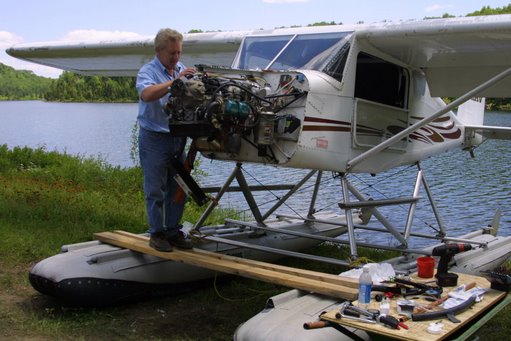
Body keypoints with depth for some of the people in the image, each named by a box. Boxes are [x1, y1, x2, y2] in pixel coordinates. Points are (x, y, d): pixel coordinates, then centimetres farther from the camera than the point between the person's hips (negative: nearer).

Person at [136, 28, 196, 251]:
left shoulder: (182, 70, 12)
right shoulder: (147, 72, -7)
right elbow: (146, 95, -28)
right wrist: (175, 80, -30)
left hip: (178, 137, 6)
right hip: (154, 138, -6)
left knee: (178, 189, 10)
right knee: (155, 190, 1)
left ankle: (173, 231, 21)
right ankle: (157, 233, 12)